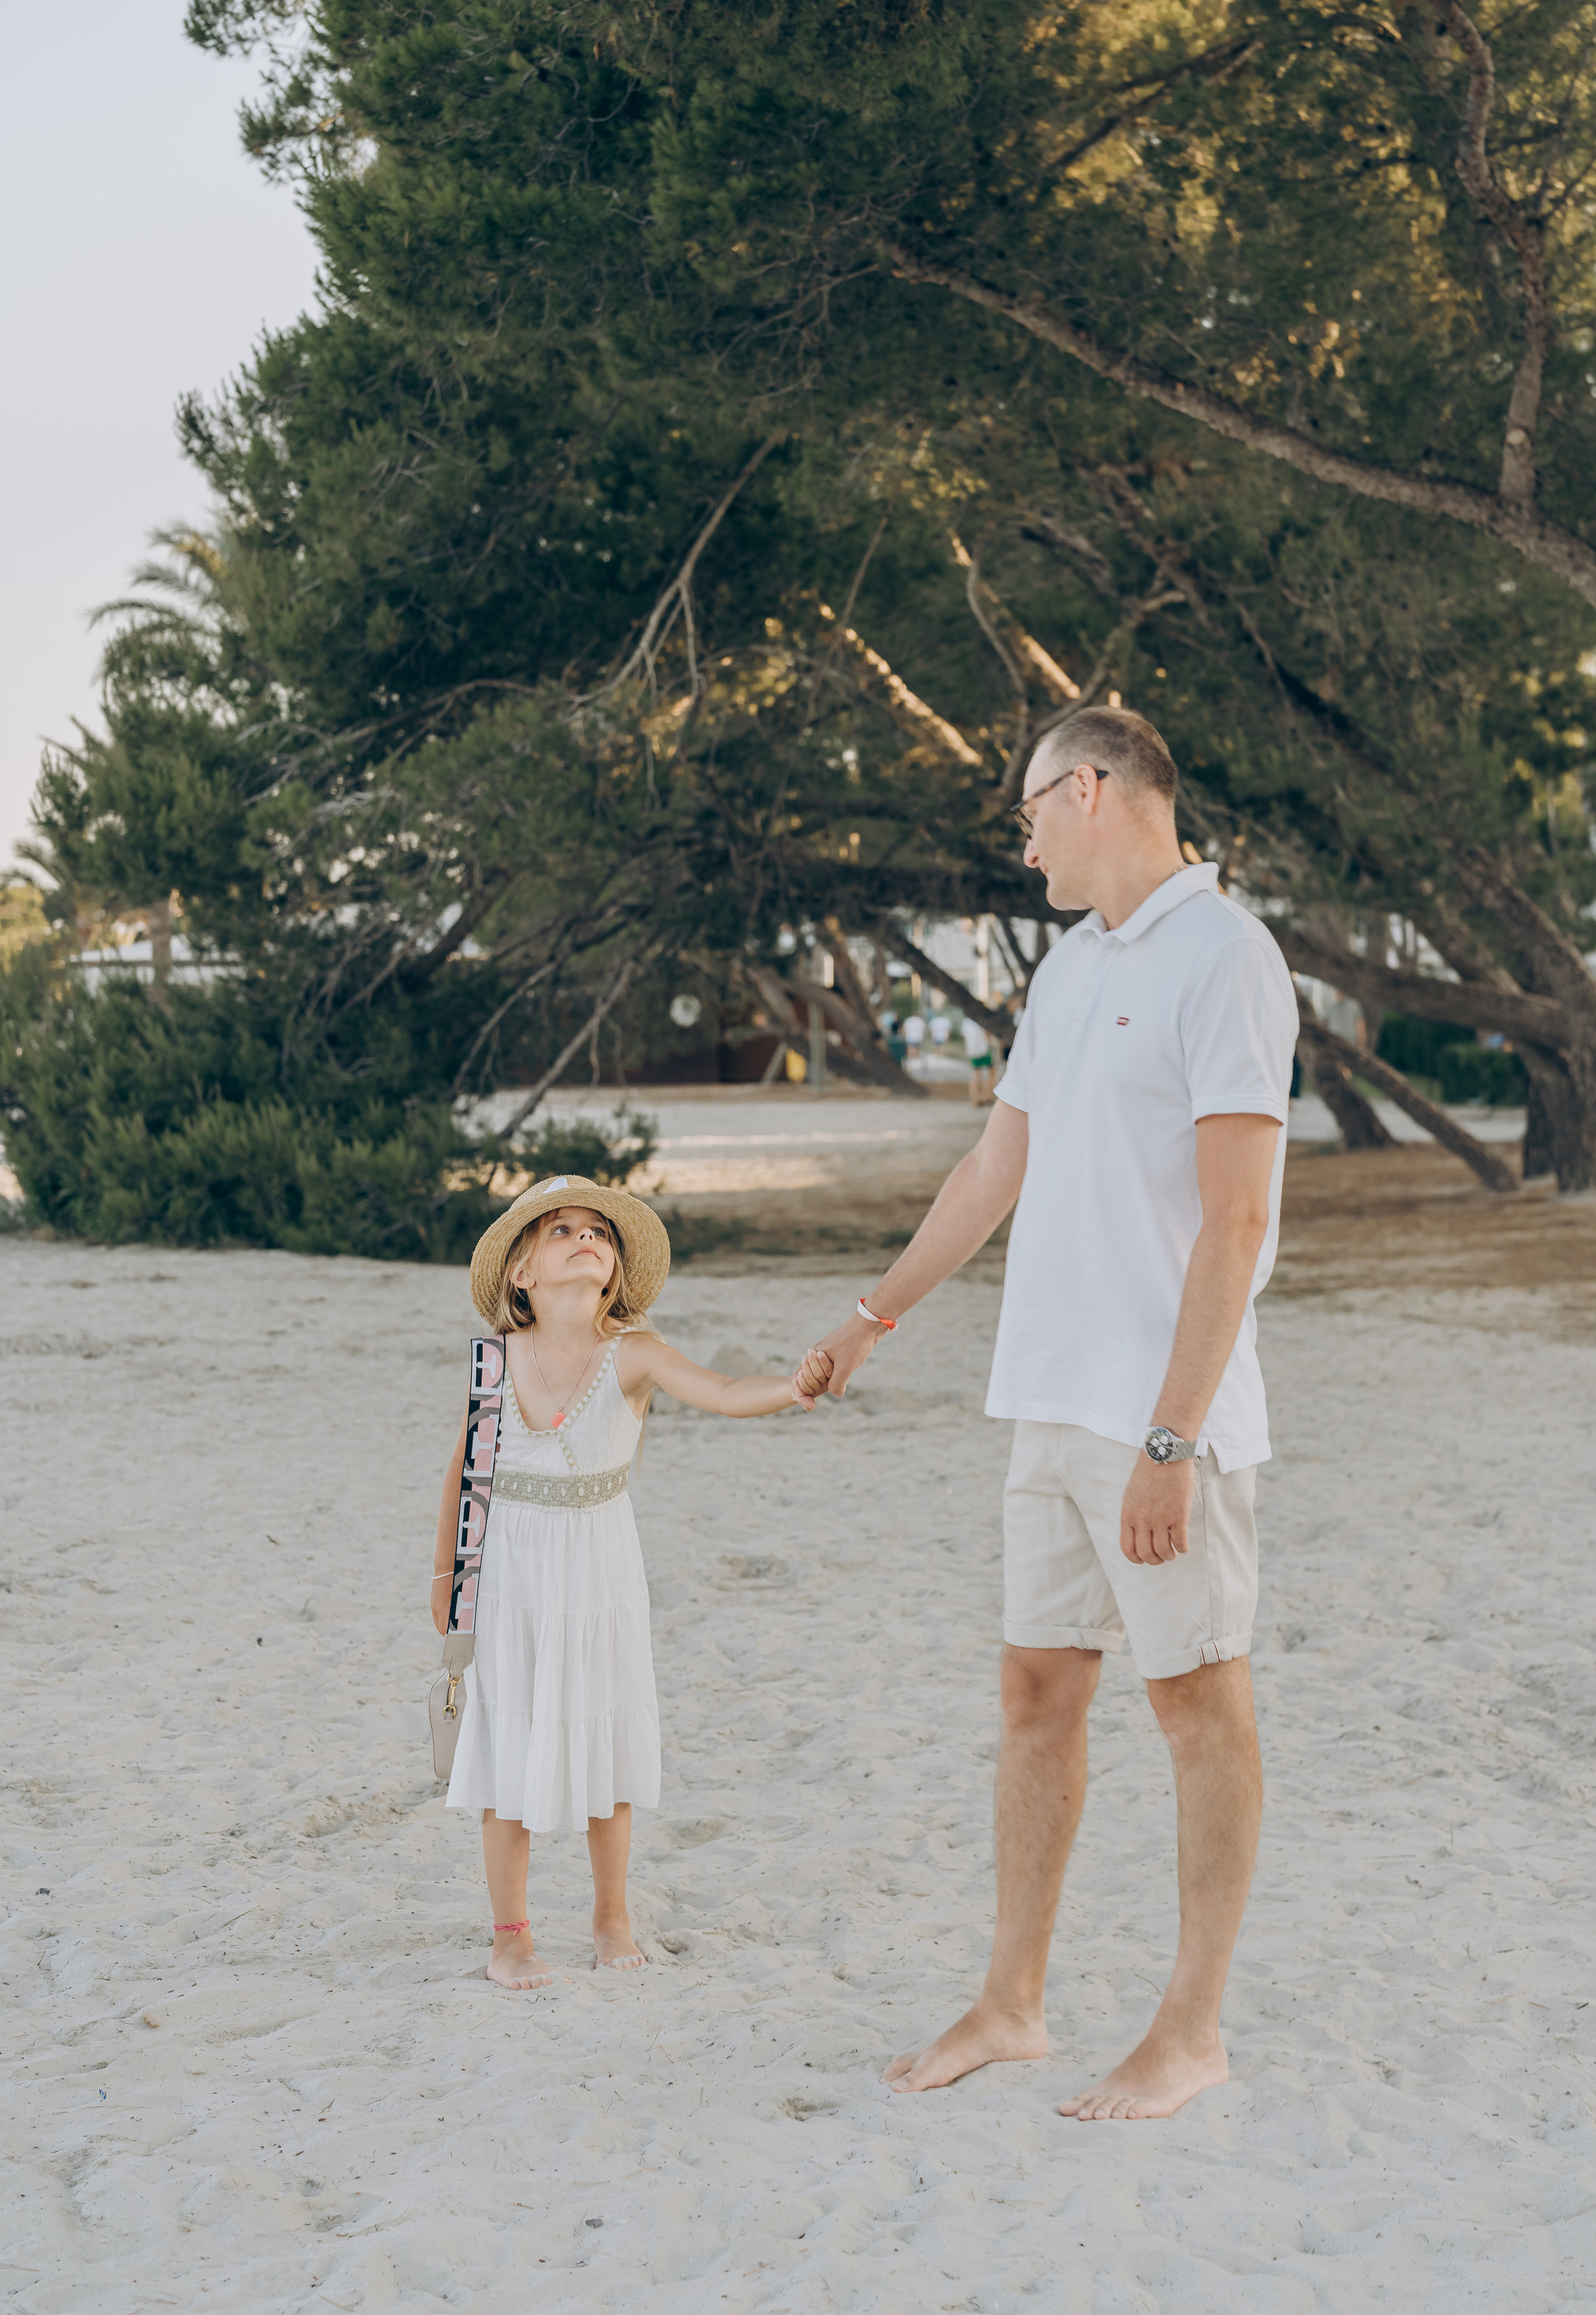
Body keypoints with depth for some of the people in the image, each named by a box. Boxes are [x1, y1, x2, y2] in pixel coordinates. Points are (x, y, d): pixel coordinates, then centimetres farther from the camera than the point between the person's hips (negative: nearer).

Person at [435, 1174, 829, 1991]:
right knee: (508, 1747, 4)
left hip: (600, 1571, 0)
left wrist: (795, 1387, -49)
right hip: (510, 1570, 0)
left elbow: (724, 1394, -29)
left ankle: (612, 1920, 26)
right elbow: (462, 1468, 4)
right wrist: (444, 1575, 9)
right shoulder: (497, 1360, -9)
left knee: (604, 1745, 8)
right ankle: (510, 1937, 17)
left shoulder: (633, 1355, -13)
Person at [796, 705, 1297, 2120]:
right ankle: (1013, 2003, 23)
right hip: (1055, 1405, 8)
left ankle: (1193, 2032, 13)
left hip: (1167, 1417, -8)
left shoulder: (1224, 957, -12)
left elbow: (1235, 1222, -18)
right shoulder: (1070, 967, 15)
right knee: (1039, 1690, 12)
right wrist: (875, 1319, 34)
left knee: (1200, 1701, 3)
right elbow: (995, 1171, 26)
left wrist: (1170, 1441, -21)